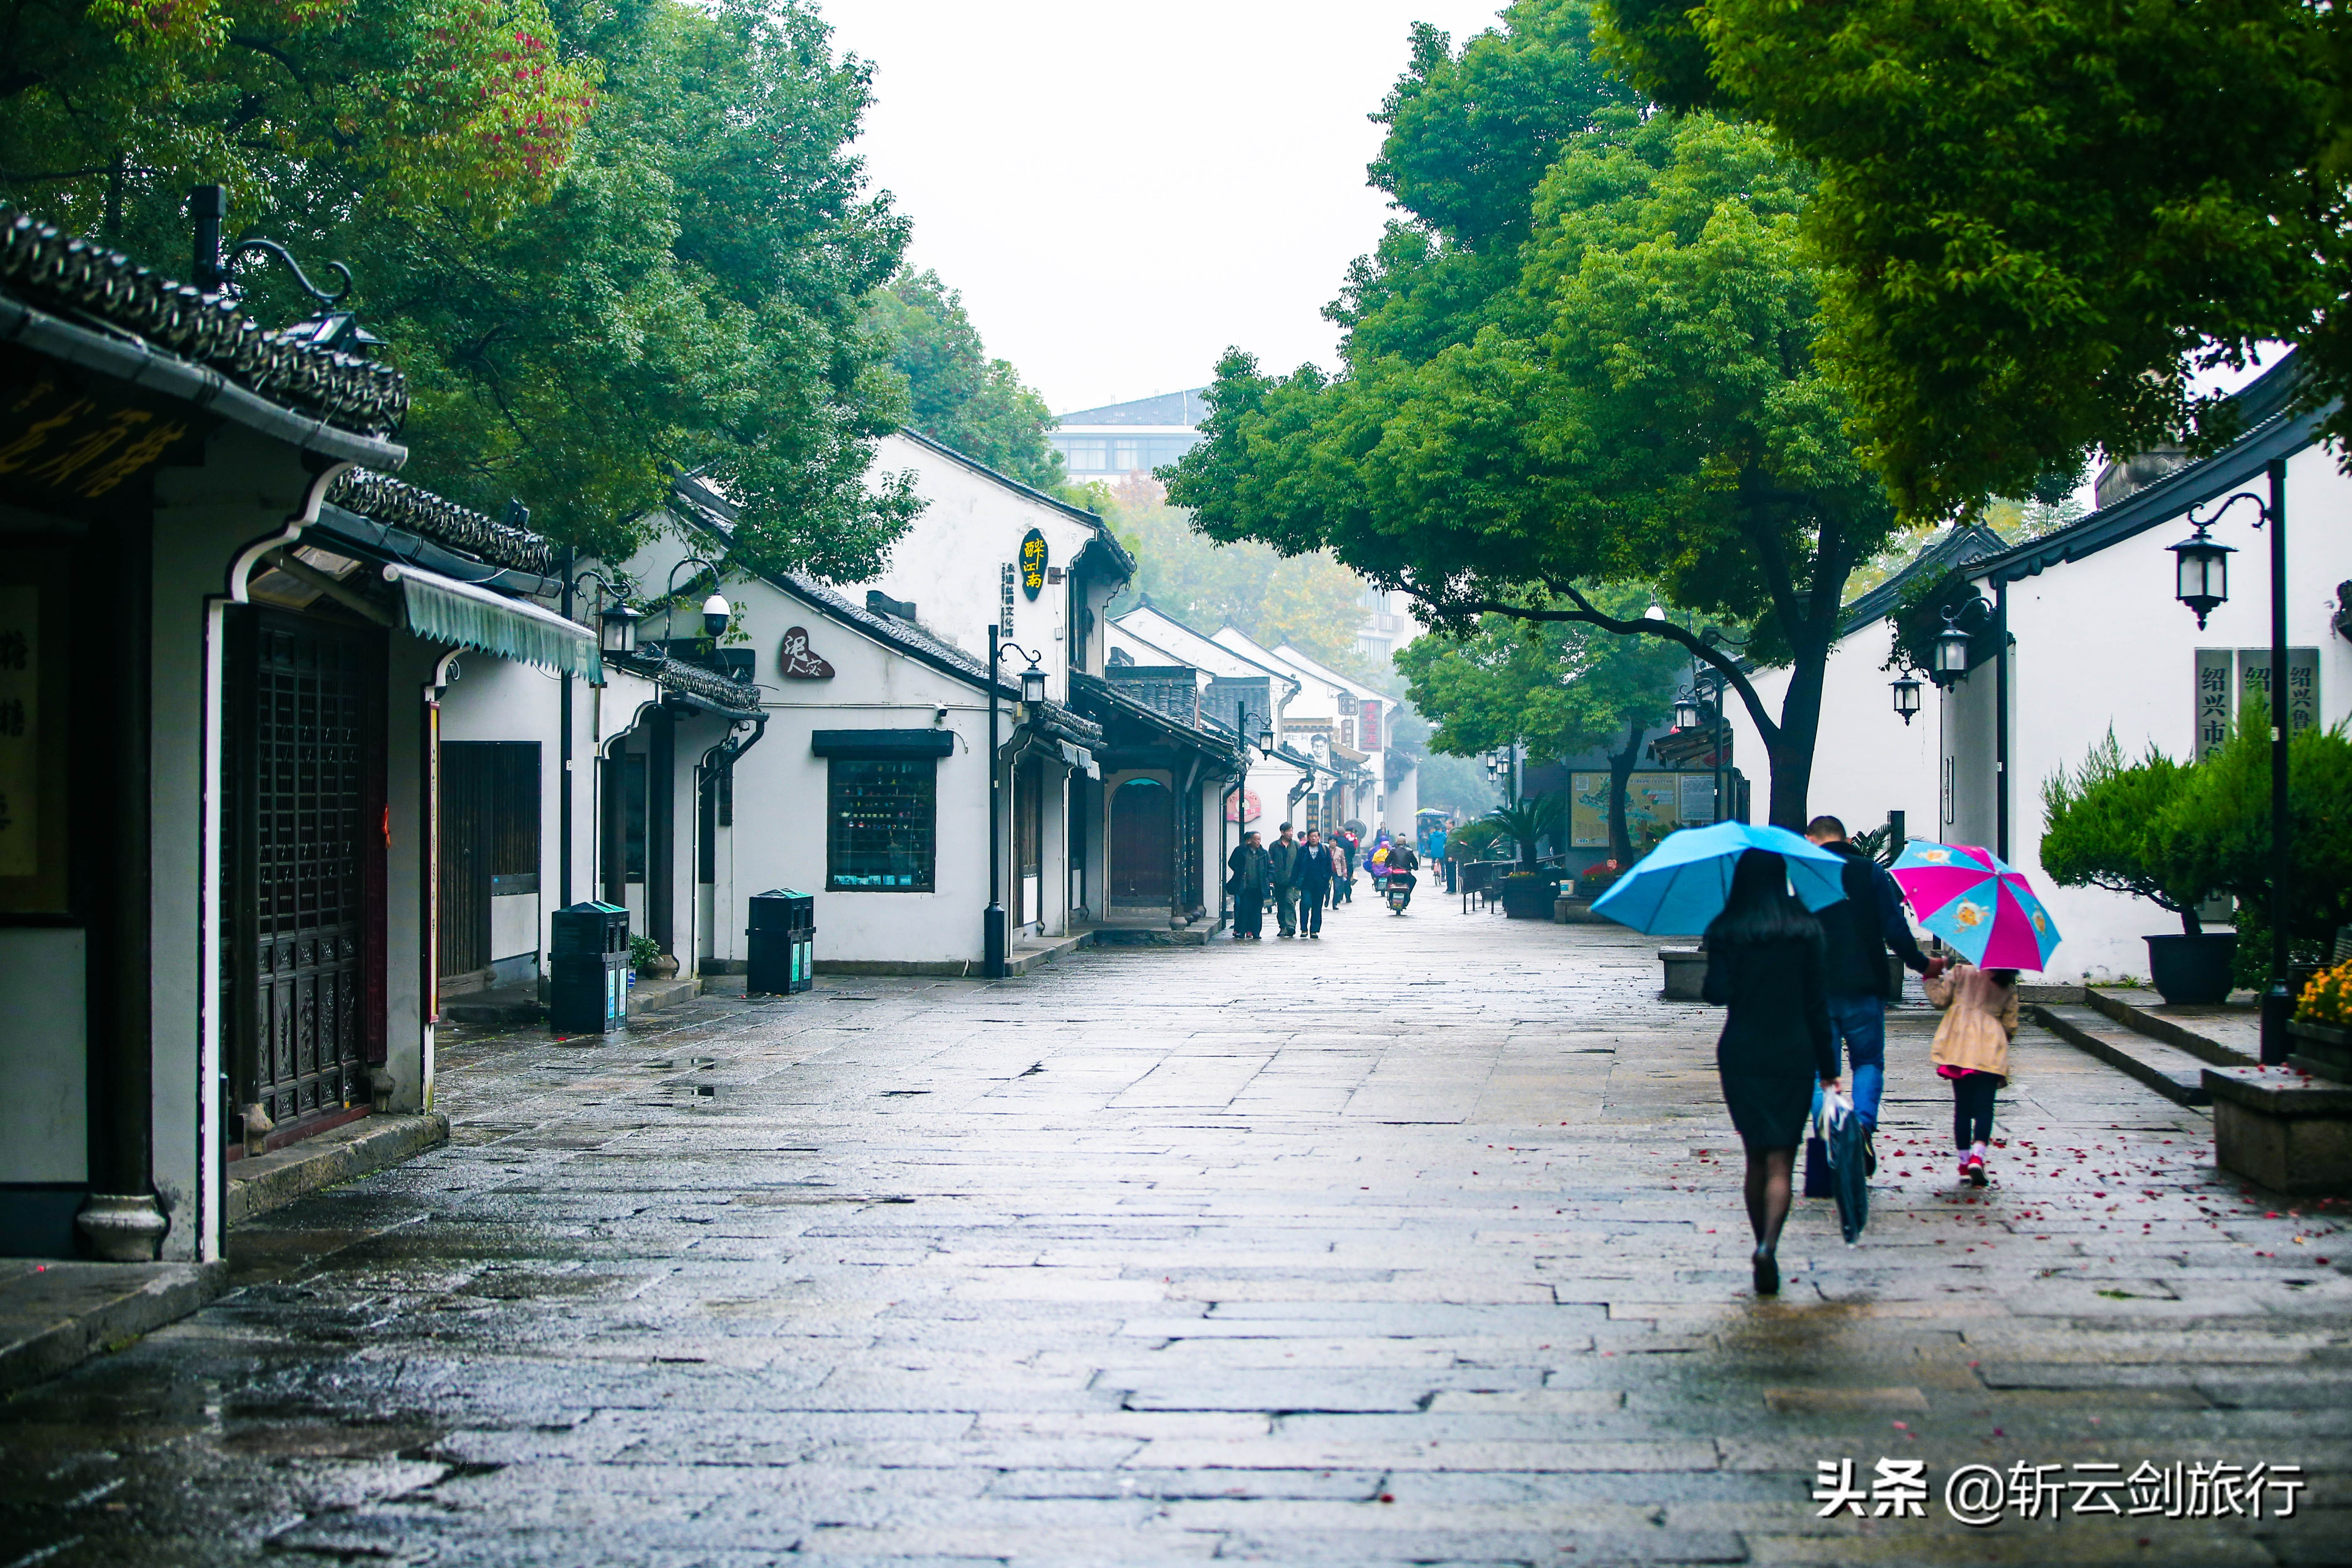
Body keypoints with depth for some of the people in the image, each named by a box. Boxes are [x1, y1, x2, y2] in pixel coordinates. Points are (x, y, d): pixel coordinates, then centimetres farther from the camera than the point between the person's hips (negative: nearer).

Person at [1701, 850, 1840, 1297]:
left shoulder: (1725, 931, -2)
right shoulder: (1805, 931, 0)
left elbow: (1718, 993, -10)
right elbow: (1817, 1003, 0)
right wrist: (1828, 1068, 4)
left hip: (1741, 1055, 1)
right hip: (1793, 1055, -1)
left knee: (1756, 1158, 15)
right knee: (1781, 1160, -3)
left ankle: (1764, 1247, 17)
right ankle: (1768, 1245, -23)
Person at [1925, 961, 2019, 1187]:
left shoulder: (1961, 972, 5)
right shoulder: (2009, 990, 11)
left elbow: (1940, 999, 4)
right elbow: (2010, 1027, 11)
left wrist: (1931, 977, 19)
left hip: (1959, 1048, 0)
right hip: (1991, 1052, 0)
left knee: (1962, 1108, 8)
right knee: (1984, 1107, -3)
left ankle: (1964, 1164, 9)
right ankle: (1977, 1157, -25)